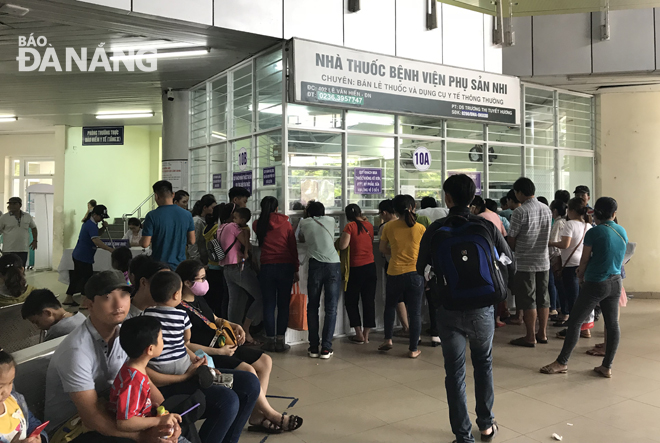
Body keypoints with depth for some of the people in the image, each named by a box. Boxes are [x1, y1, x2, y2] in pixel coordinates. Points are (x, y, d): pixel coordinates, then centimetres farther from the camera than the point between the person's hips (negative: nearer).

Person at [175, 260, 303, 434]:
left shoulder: (199, 299, 12)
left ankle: (256, 415, -3)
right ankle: (271, 414, -7)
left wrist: (233, 326, 5)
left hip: (222, 346, 11)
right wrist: (218, 352, -22)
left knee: (265, 361, 2)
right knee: (248, 370, -27)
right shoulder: (179, 309, -18)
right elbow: (184, 345, -23)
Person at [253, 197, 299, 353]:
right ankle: (280, 341, 8)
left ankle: (271, 340, 10)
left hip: (267, 267, 1)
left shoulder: (258, 224, 2)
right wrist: (296, 269, 6)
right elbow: (293, 247, 1)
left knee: (269, 305, 7)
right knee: (283, 305, 6)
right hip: (285, 266, -1)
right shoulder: (285, 223, 0)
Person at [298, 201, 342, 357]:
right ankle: (326, 348, 3)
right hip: (333, 265, 1)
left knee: (312, 307, 11)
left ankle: (313, 347, 12)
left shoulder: (305, 223, 11)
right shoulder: (330, 220, 15)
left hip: (316, 265, 0)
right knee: (331, 308, 5)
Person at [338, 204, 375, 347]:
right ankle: (366, 334, 14)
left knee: (351, 301, 9)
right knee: (369, 301, 9)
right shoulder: (369, 225, 6)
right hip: (371, 266, 5)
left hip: (356, 268, -5)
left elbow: (343, 246, -17)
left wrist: (342, 236, 4)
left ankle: (359, 334, 7)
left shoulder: (350, 226, -10)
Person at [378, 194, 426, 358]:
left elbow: (382, 249, 6)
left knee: (390, 306, 23)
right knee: (415, 312, 8)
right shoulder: (420, 228, -6)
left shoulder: (389, 227, -3)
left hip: (395, 273, 1)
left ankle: (388, 340, 22)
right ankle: (413, 349, 13)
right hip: (415, 273, 0)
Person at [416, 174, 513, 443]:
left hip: (450, 311, -1)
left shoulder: (435, 230, -9)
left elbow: (421, 269, -2)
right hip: (482, 308, 2)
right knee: (483, 364, 22)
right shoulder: (488, 227, -7)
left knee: (455, 372, 10)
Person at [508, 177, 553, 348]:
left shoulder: (520, 211, -15)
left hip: (525, 262, -7)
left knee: (528, 301, 1)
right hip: (544, 261, 7)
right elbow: (546, 236, 14)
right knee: (543, 298, 13)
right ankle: (542, 334, 22)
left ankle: (530, 337, 7)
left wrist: (515, 249, 10)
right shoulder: (547, 210, 7)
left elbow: (511, 241, -10)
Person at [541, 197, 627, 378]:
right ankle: (607, 367, 17)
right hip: (615, 283, 7)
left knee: (575, 321, 2)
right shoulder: (622, 232, 4)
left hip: (596, 283, -6)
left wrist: (581, 274, 15)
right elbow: (619, 258, 15)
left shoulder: (594, 233, -14)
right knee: (613, 324, 10)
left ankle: (562, 362, 9)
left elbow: (584, 260, -7)